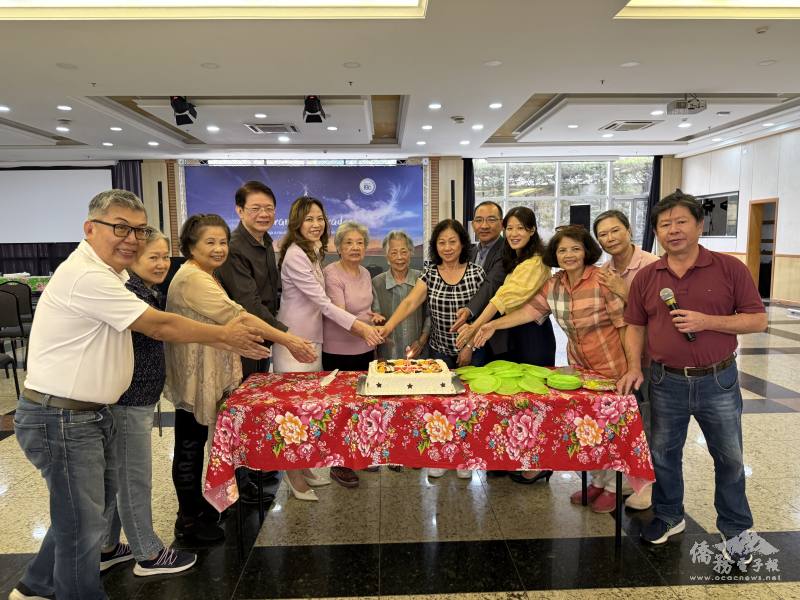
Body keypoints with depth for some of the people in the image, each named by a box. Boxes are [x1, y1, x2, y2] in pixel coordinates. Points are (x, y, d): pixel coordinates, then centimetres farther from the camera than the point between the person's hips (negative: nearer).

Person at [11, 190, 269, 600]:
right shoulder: (86, 277, -24)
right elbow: (160, 326, -22)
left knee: (83, 511, 25)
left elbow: (153, 327, 10)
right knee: (82, 527, 5)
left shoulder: (107, 274, 10)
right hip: (61, 419, -10)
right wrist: (225, 334, -9)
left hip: (90, 413, 10)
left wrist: (227, 340, 5)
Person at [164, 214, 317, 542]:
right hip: (194, 378, -10)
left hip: (206, 376, 10)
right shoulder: (192, 278, -21)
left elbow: (225, 323, 20)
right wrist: (289, 341, -25)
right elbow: (237, 317, -27)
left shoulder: (203, 276, 14)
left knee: (195, 444, 20)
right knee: (189, 447, 4)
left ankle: (197, 505, 35)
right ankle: (188, 521, 19)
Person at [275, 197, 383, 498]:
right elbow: (321, 301, -21)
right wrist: (358, 325, -23)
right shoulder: (295, 255, -17)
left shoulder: (314, 252, 13)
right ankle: (294, 475, 17)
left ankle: (304, 467, 28)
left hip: (311, 338, 9)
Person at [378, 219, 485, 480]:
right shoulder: (429, 274, -1)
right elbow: (410, 302, -15)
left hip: (471, 351, -1)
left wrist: (470, 346, -9)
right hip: (440, 351, 2)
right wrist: (389, 325, -31)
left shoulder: (476, 273, -5)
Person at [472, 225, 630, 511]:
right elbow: (530, 310, -1)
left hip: (611, 364, -5)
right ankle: (597, 481, 34)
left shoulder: (603, 280, -19)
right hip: (578, 364, 6)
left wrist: (633, 367, -15)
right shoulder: (554, 285, -1)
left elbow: (625, 324, -16)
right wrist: (493, 325, -11)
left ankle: (613, 487, 27)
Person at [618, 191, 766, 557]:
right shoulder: (646, 277, 0)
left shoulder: (729, 268, -6)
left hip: (718, 381, -1)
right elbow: (635, 326, 7)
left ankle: (735, 530, 35)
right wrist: (634, 367, -6)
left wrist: (707, 321, -20)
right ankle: (668, 516, 37)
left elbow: (758, 320, -6)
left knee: (729, 458, 14)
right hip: (666, 382, 2)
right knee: (663, 454, 15)